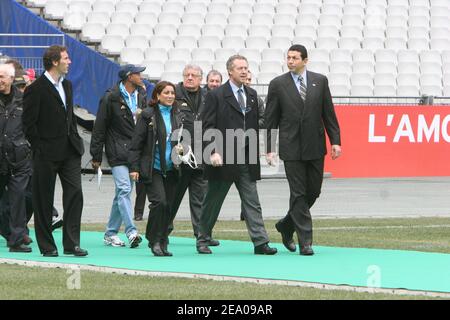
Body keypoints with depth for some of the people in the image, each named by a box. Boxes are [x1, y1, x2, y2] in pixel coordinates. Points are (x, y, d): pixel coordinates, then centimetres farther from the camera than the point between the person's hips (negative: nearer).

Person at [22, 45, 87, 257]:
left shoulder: (66, 85, 14)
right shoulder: (36, 89, -10)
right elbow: (28, 123, -11)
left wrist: (75, 140, 13)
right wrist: (39, 148, -11)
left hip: (70, 151, 6)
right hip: (47, 154, -6)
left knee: (75, 193, -4)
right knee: (44, 200, 2)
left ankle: (71, 243, -2)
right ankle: (47, 246, 9)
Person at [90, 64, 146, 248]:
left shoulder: (141, 98, 14)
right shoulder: (111, 98, -5)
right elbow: (99, 128, -4)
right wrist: (96, 156, -5)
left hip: (135, 153, 7)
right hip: (117, 152, -6)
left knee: (122, 192, 9)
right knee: (124, 189, -17)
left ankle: (110, 234, 15)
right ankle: (131, 232, -25)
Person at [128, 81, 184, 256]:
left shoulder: (178, 116, 11)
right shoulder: (148, 115, -3)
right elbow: (137, 142, -4)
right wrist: (134, 167, -9)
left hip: (171, 169, 5)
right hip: (152, 168, -5)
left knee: (169, 206, 3)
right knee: (159, 201, -17)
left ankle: (162, 244, 12)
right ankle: (154, 240, -4)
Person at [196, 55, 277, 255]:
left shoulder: (252, 95, 13)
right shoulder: (216, 96, -4)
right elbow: (208, 126, -8)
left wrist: (256, 152, 13)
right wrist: (213, 152, -19)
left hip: (247, 159, 5)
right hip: (223, 158, -4)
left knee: (252, 202, -1)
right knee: (212, 201, 7)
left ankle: (260, 242, -5)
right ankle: (203, 240, 19)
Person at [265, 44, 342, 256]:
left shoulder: (320, 81, 6)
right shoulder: (278, 84, 0)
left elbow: (328, 113, 8)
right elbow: (271, 120, 1)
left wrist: (335, 141, 1)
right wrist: (269, 149, -4)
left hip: (315, 147, 3)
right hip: (291, 148, -3)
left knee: (313, 191, 7)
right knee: (298, 194, -4)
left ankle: (286, 226, 28)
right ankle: (305, 241, -2)